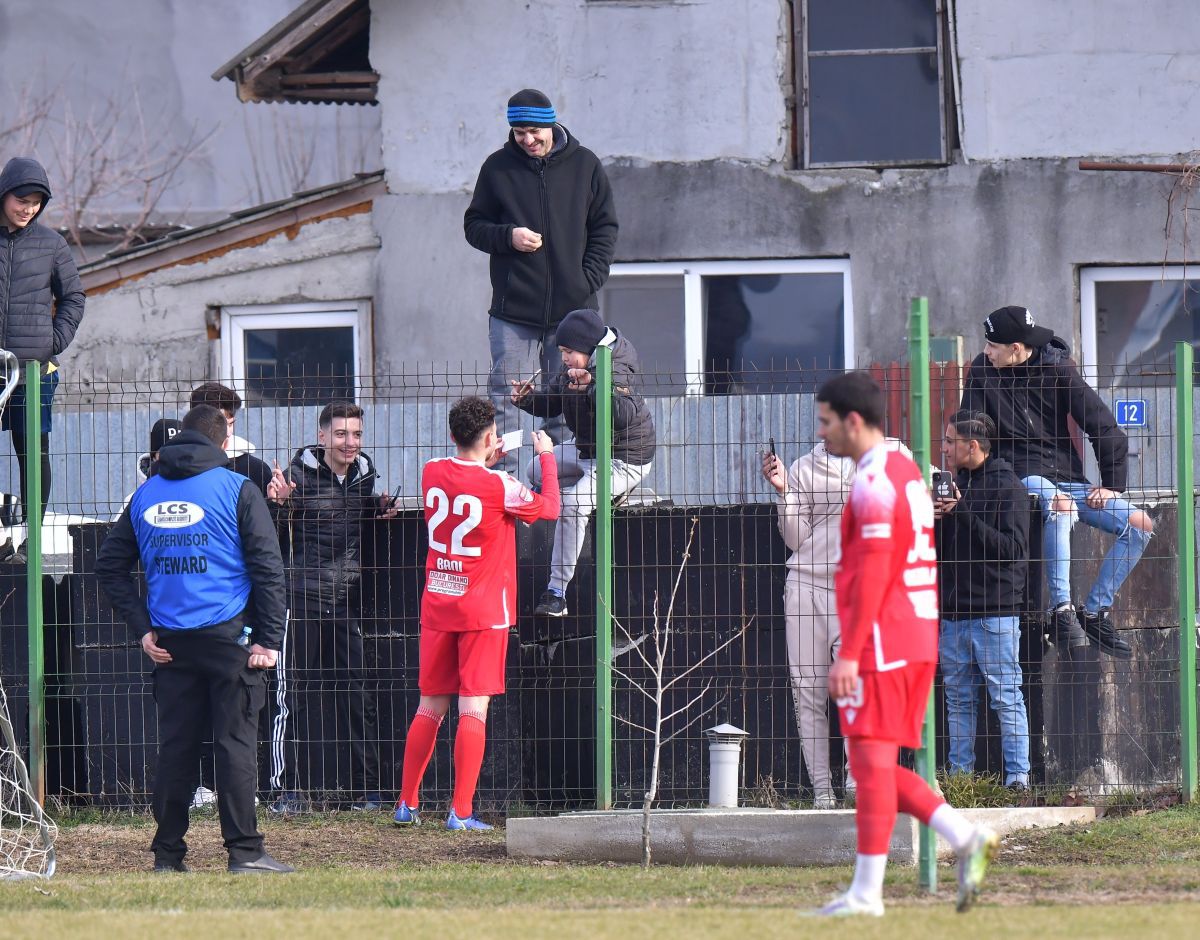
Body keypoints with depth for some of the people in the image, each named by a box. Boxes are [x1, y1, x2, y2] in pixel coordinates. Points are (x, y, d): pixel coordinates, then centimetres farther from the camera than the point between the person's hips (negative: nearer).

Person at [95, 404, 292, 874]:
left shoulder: (145, 494, 11)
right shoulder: (235, 490, -1)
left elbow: (109, 564, 13)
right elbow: (267, 566, -6)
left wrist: (143, 627, 11)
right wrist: (269, 639, -5)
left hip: (169, 642, 4)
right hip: (227, 636, -4)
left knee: (175, 744, 7)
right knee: (235, 742, -2)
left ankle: (168, 854, 7)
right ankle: (244, 851, -6)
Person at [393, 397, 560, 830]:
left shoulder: (432, 473, 1)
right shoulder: (499, 486, -14)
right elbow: (549, 507, 3)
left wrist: (485, 464, 25)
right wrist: (547, 456, 14)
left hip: (437, 606, 5)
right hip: (484, 610, -5)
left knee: (430, 707, 14)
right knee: (474, 709, -5)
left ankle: (407, 804, 18)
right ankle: (461, 811, -10)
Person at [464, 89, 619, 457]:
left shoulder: (584, 165, 6)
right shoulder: (498, 168, 5)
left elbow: (605, 229, 10)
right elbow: (474, 226, 10)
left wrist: (588, 280, -3)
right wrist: (508, 236, -11)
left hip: (572, 310, 1)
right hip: (513, 310, -1)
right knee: (505, 399, -4)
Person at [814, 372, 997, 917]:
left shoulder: (874, 480, -12)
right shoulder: (906, 472, 19)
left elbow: (873, 571, -19)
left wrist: (849, 654, -20)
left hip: (882, 647, -10)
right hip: (918, 644, 10)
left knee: (873, 763, -8)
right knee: (873, 768, 12)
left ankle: (866, 893, -7)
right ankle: (966, 839, 2)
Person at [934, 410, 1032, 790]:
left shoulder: (1007, 486, -5)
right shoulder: (953, 484, 15)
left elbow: (1012, 548, -14)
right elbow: (934, 549, 20)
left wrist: (963, 514, -16)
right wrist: (931, 520, -2)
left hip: (995, 613, -7)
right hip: (952, 613, 7)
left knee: (1006, 698, -5)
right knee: (959, 701, 8)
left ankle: (1017, 778, -5)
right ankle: (960, 777, 12)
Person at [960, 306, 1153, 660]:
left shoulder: (1057, 371, -1)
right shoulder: (982, 371, -1)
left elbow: (1103, 427, 1)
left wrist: (1111, 484, -3)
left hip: (1068, 476, 3)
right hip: (1021, 474, -3)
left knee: (1139, 524, -14)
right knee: (1059, 505, -39)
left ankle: (1095, 613, -8)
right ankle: (1061, 611, -41)